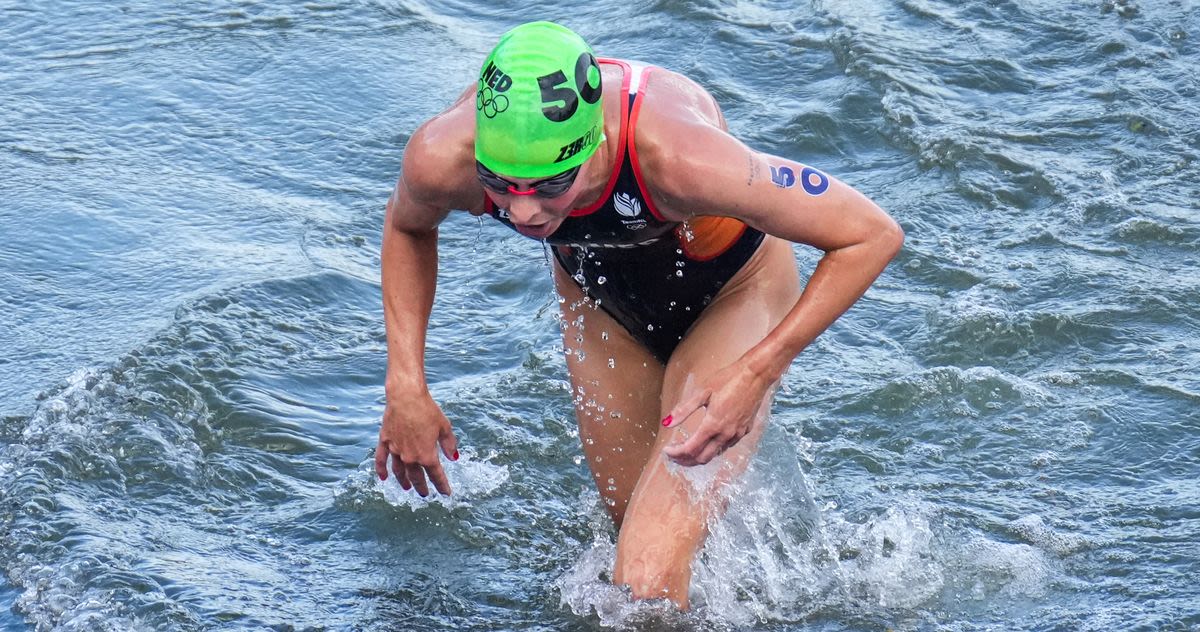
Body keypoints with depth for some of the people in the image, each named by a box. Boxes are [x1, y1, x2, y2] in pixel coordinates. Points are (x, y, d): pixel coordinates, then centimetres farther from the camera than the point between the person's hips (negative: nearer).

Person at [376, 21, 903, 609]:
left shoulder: (674, 154, -45)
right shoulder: (441, 158, -33)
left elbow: (873, 236, -32)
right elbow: (406, 227, -4)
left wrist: (756, 373, -35)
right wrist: (406, 387, -11)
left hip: (731, 290, -4)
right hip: (598, 290, 4)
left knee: (647, 583, -16)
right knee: (632, 516, 23)